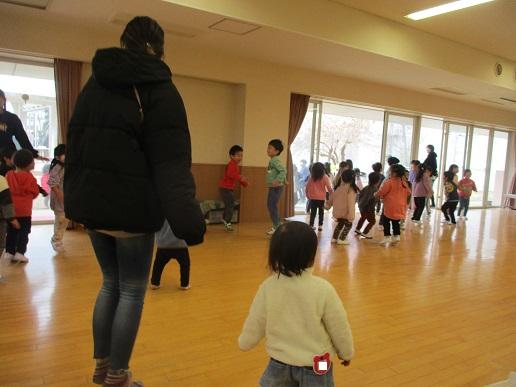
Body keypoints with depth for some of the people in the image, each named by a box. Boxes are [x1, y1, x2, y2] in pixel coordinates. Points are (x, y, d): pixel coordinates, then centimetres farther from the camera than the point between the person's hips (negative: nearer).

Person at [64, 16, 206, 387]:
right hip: (132, 208, -6)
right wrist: (188, 220, -22)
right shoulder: (159, 90, -8)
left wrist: (74, 197, 21)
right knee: (133, 292, 8)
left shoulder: (95, 83, 11)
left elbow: (74, 146, 14)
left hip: (92, 204, 7)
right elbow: (171, 163, -19)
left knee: (111, 283, 21)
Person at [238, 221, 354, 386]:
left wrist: (244, 342, 19)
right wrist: (346, 353, 10)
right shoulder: (323, 289, -23)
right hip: (315, 365, -2)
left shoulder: (268, 287, -15)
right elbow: (339, 328, -10)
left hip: (279, 362, 2)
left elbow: (255, 325, -2)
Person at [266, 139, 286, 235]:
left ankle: (276, 227, -3)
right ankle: (276, 226, 21)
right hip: (273, 187, 10)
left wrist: (278, 180, -36)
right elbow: (281, 171, 26)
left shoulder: (275, 160, -16)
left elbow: (283, 171, -28)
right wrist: (284, 180, 29)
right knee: (270, 206, 14)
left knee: (273, 206, -8)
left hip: (276, 187, -10)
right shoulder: (273, 160, 15)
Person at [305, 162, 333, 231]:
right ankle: (320, 225, 8)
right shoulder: (324, 177, -7)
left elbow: (307, 187, 6)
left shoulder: (311, 177, 2)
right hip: (321, 198, -2)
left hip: (313, 197, 2)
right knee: (321, 212, 10)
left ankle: (311, 225, 9)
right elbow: (329, 188, -10)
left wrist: (308, 195, 17)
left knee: (313, 212, 10)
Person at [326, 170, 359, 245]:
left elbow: (332, 196, 14)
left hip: (337, 211, 7)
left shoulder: (339, 187, 2)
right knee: (348, 225, 13)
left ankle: (334, 238, 27)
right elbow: (351, 204, -24)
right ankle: (341, 239, 8)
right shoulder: (351, 190, -19)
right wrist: (351, 216, -24)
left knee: (340, 224, 25)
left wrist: (328, 205, 30)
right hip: (345, 212, -7)